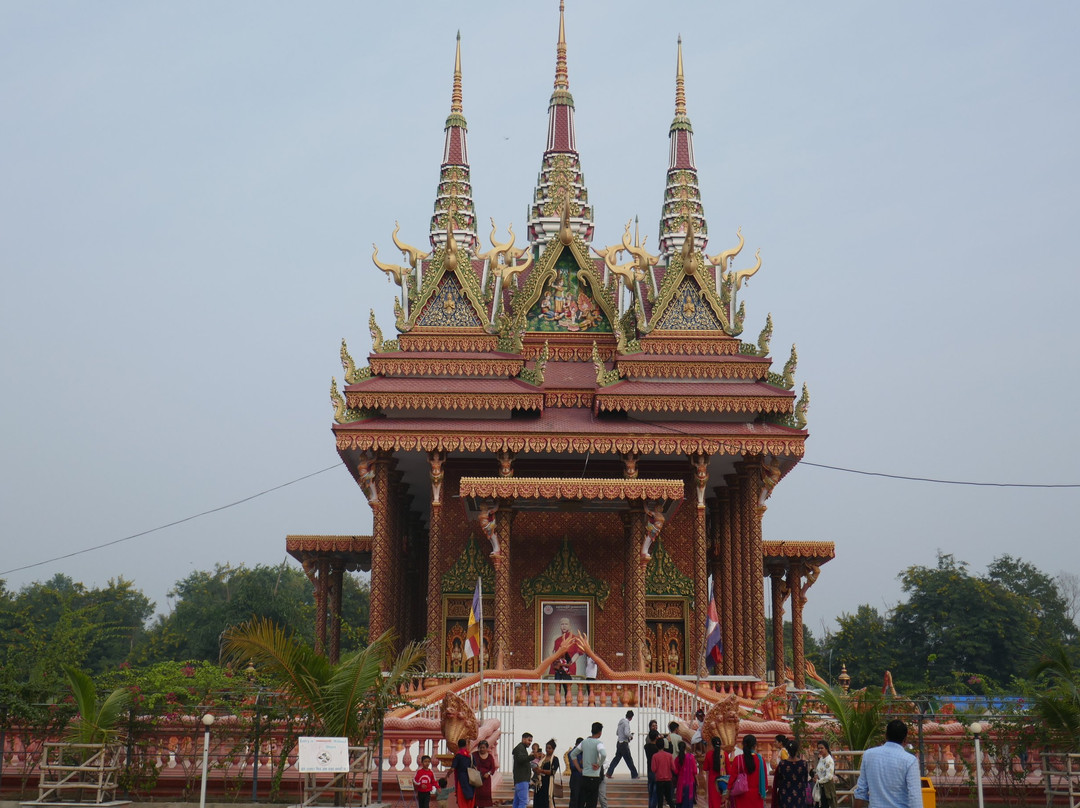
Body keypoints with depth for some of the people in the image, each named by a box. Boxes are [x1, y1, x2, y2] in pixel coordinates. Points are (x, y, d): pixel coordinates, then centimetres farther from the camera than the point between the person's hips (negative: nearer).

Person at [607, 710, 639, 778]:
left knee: (616, 758, 13)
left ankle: (609, 773, 12)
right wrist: (631, 736, -7)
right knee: (629, 760, -2)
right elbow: (626, 733, -28)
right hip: (624, 744, -8)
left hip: (619, 743, 8)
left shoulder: (621, 722, 11)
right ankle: (634, 775, 4)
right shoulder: (626, 722, -15)